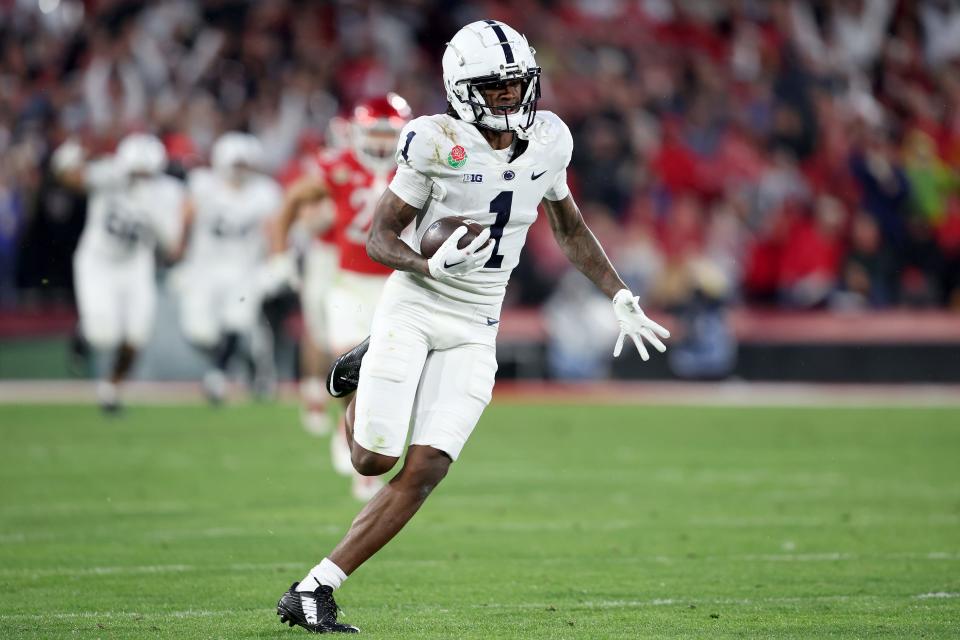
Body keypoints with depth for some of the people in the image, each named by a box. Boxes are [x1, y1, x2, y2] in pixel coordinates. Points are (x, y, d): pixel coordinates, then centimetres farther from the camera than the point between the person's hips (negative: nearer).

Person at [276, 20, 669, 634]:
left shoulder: (547, 140, 1)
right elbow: (379, 239, -9)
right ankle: (362, 375, 27)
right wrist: (432, 266, -28)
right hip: (412, 308, -4)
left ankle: (314, 591, -2)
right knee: (375, 458, -7)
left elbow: (570, 229, 17)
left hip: (474, 330, 4)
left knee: (423, 473, -8)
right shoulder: (439, 143, -14)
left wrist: (622, 301, 12)